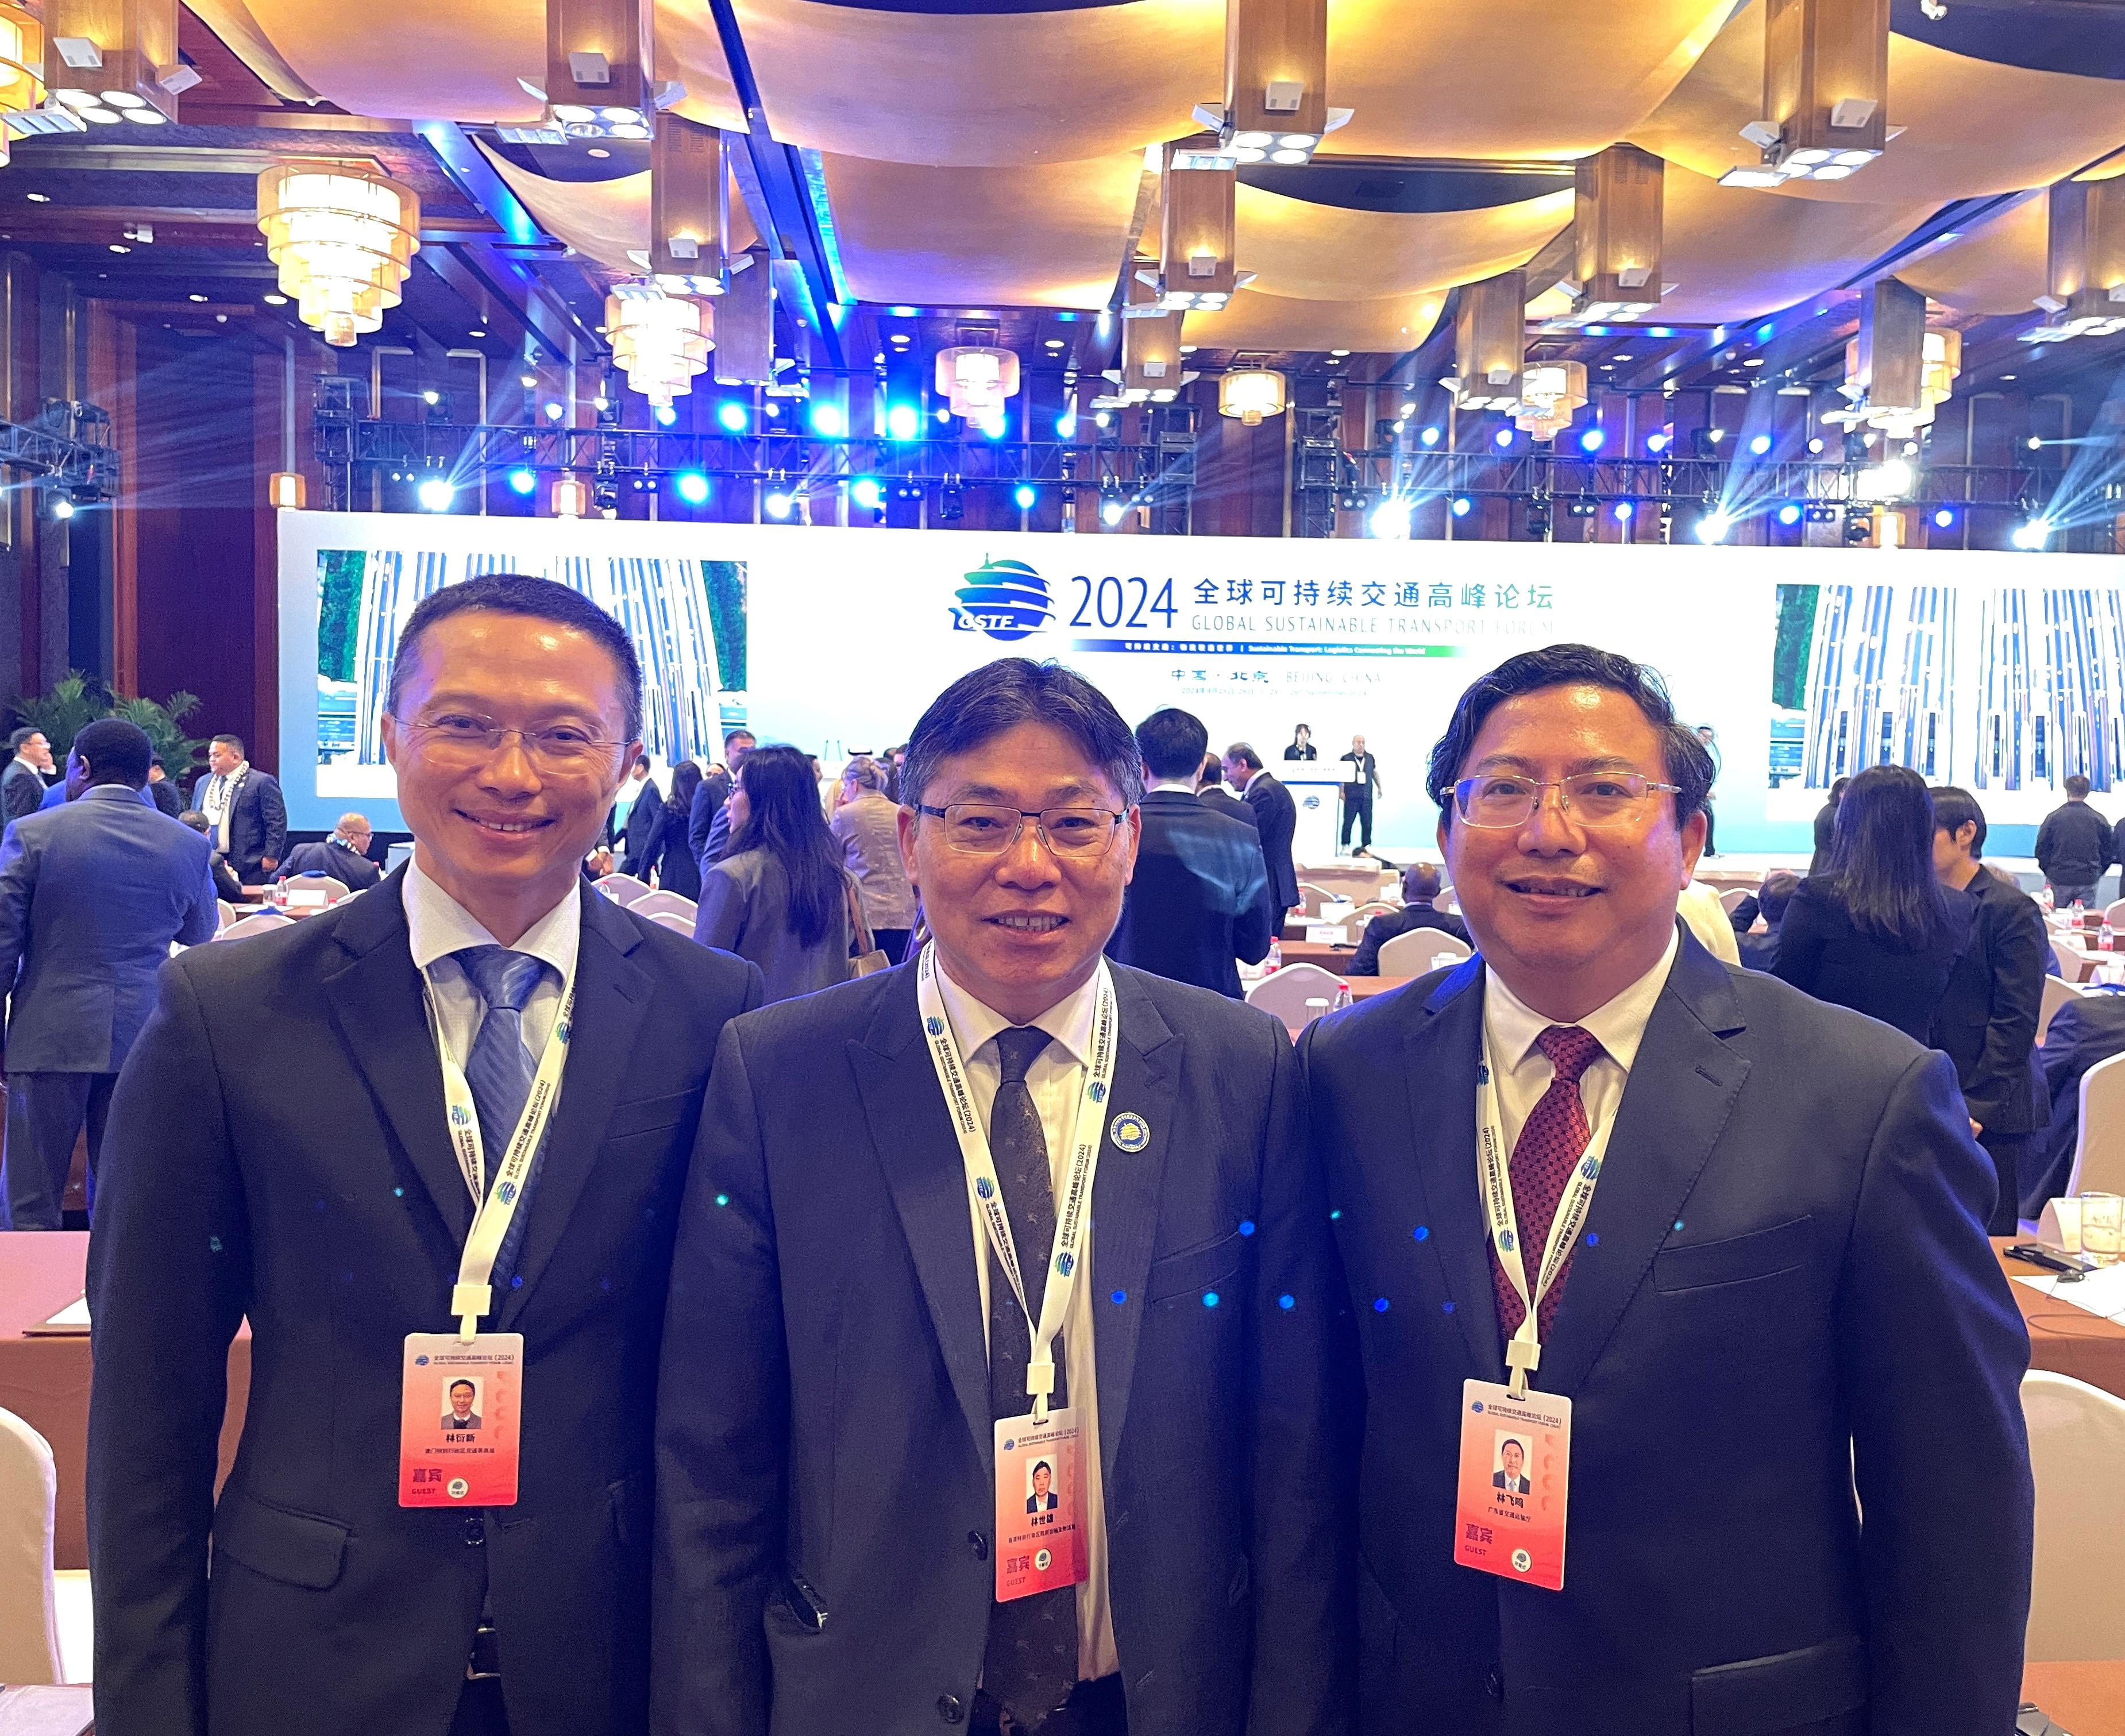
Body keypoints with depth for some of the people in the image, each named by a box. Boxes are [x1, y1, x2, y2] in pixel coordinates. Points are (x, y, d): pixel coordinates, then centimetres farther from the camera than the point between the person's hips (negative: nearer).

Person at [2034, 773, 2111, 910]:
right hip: (2087, 883, 1)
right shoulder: (2099, 820, 0)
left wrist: (2049, 872, 13)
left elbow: (2041, 850, -1)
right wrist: (2096, 874, 18)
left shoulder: (2054, 817, -6)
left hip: (2059, 880, -1)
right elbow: (2107, 853, 7)